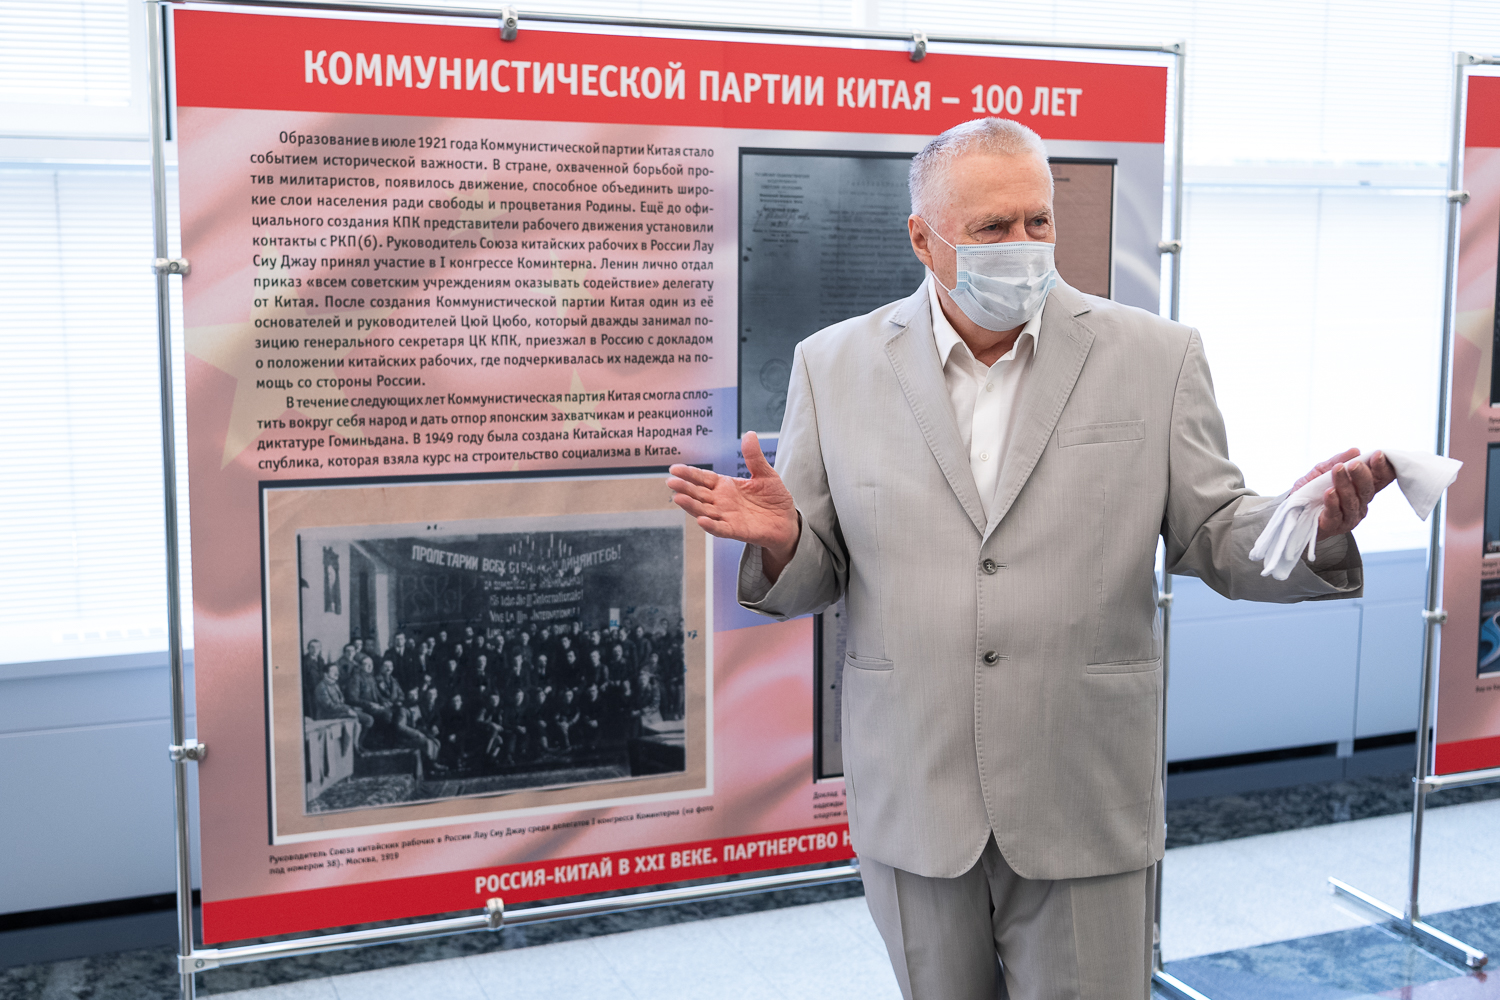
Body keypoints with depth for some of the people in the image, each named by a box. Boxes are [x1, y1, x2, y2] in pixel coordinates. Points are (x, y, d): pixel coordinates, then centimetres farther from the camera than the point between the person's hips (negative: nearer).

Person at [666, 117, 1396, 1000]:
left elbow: (1213, 538, 1)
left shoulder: (1154, 356, 0)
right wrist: (779, 539, -18)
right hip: (912, 805, 1)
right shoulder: (836, 366, 1)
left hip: (1086, 808, -1)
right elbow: (812, 579, 4)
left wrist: (1315, 523, -18)